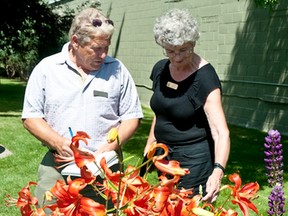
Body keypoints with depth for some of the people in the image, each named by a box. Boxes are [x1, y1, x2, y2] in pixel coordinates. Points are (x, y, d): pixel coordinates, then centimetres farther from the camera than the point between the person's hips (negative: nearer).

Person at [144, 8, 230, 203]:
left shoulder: (205, 77, -19)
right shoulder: (160, 69, 0)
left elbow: (221, 132, -27)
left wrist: (218, 171, -41)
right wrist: (149, 147, 13)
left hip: (193, 158, -6)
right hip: (164, 156, 7)